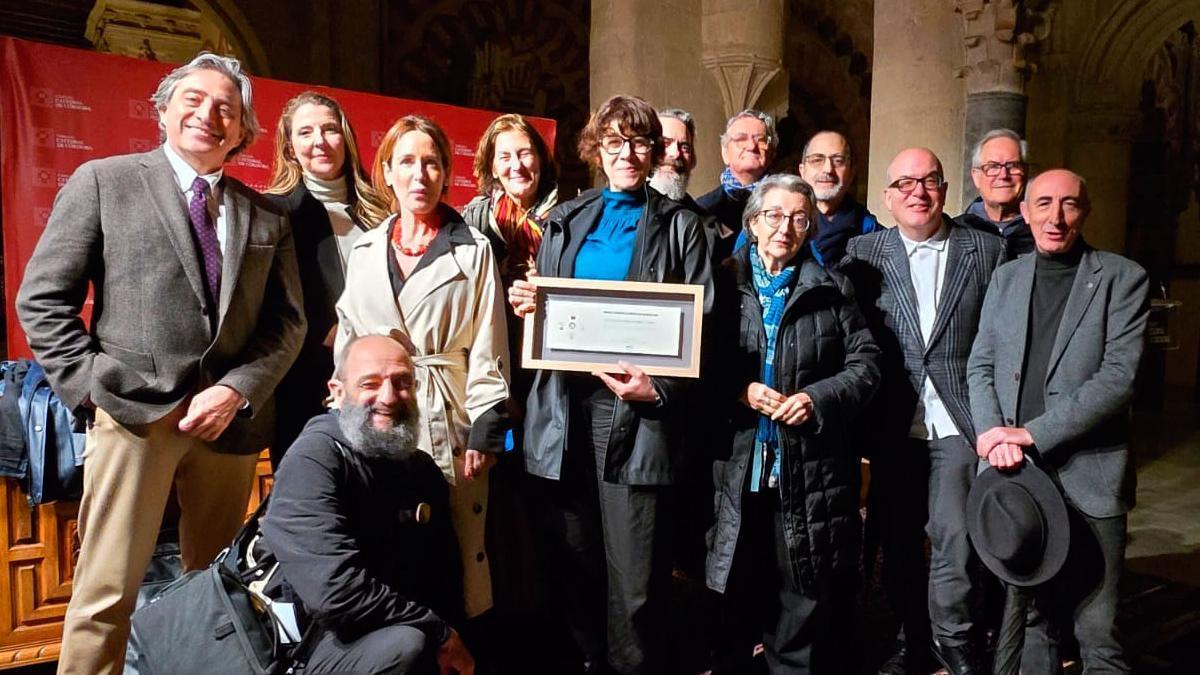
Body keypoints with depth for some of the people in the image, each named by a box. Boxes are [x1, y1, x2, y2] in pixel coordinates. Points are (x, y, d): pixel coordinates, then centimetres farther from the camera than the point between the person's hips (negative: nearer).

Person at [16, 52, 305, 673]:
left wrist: (237, 391, -7)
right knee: (107, 592, 0)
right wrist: (92, 387, -6)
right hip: (134, 413, -2)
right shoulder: (102, 181, 6)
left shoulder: (266, 217, 13)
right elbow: (42, 299, 3)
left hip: (231, 418, 3)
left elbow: (288, 321, 7)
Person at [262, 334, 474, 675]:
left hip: (394, 631, 6)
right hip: (314, 639, -6)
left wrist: (452, 640, -7)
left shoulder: (423, 467, 6)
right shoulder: (313, 459, -17)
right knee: (405, 645, -30)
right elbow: (333, 590, -28)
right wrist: (438, 632, -19)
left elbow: (444, 570, 11)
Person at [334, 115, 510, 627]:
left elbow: (488, 349, -1)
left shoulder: (474, 249, 2)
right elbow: (346, 342, 14)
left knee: (457, 552, 1)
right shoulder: (364, 250, 12)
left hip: (447, 423, -3)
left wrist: (485, 429, -7)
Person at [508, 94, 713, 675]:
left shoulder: (679, 226, 7)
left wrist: (659, 388, -14)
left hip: (636, 415, -3)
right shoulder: (565, 222, 17)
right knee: (573, 562, 10)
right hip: (564, 409, 4)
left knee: (634, 577, -2)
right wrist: (526, 306, -3)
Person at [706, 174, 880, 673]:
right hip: (735, 470, 0)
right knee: (734, 600, 11)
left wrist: (817, 398, -11)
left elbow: (865, 363, 4)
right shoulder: (723, 283, 5)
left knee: (805, 602, 10)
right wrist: (740, 391, -14)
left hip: (809, 474, 1)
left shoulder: (831, 290, 7)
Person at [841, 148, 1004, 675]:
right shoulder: (863, 252, 4)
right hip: (894, 425, 1)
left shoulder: (986, 250, 4)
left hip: (960, 421, -1)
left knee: (956, 537, -4)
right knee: (898, 542, 11)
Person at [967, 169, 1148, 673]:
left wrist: (1033, 434, -16)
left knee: (1095, 629, 3)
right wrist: (991, 432, -9)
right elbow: (980, 365, 8)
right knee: (1029, 616, 16)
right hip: (1014, 472, 4)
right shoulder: (1007, 277, 11)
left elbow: (1118, 377, -11)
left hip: (1087, 475, -3)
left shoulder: (1122, 278, -1)